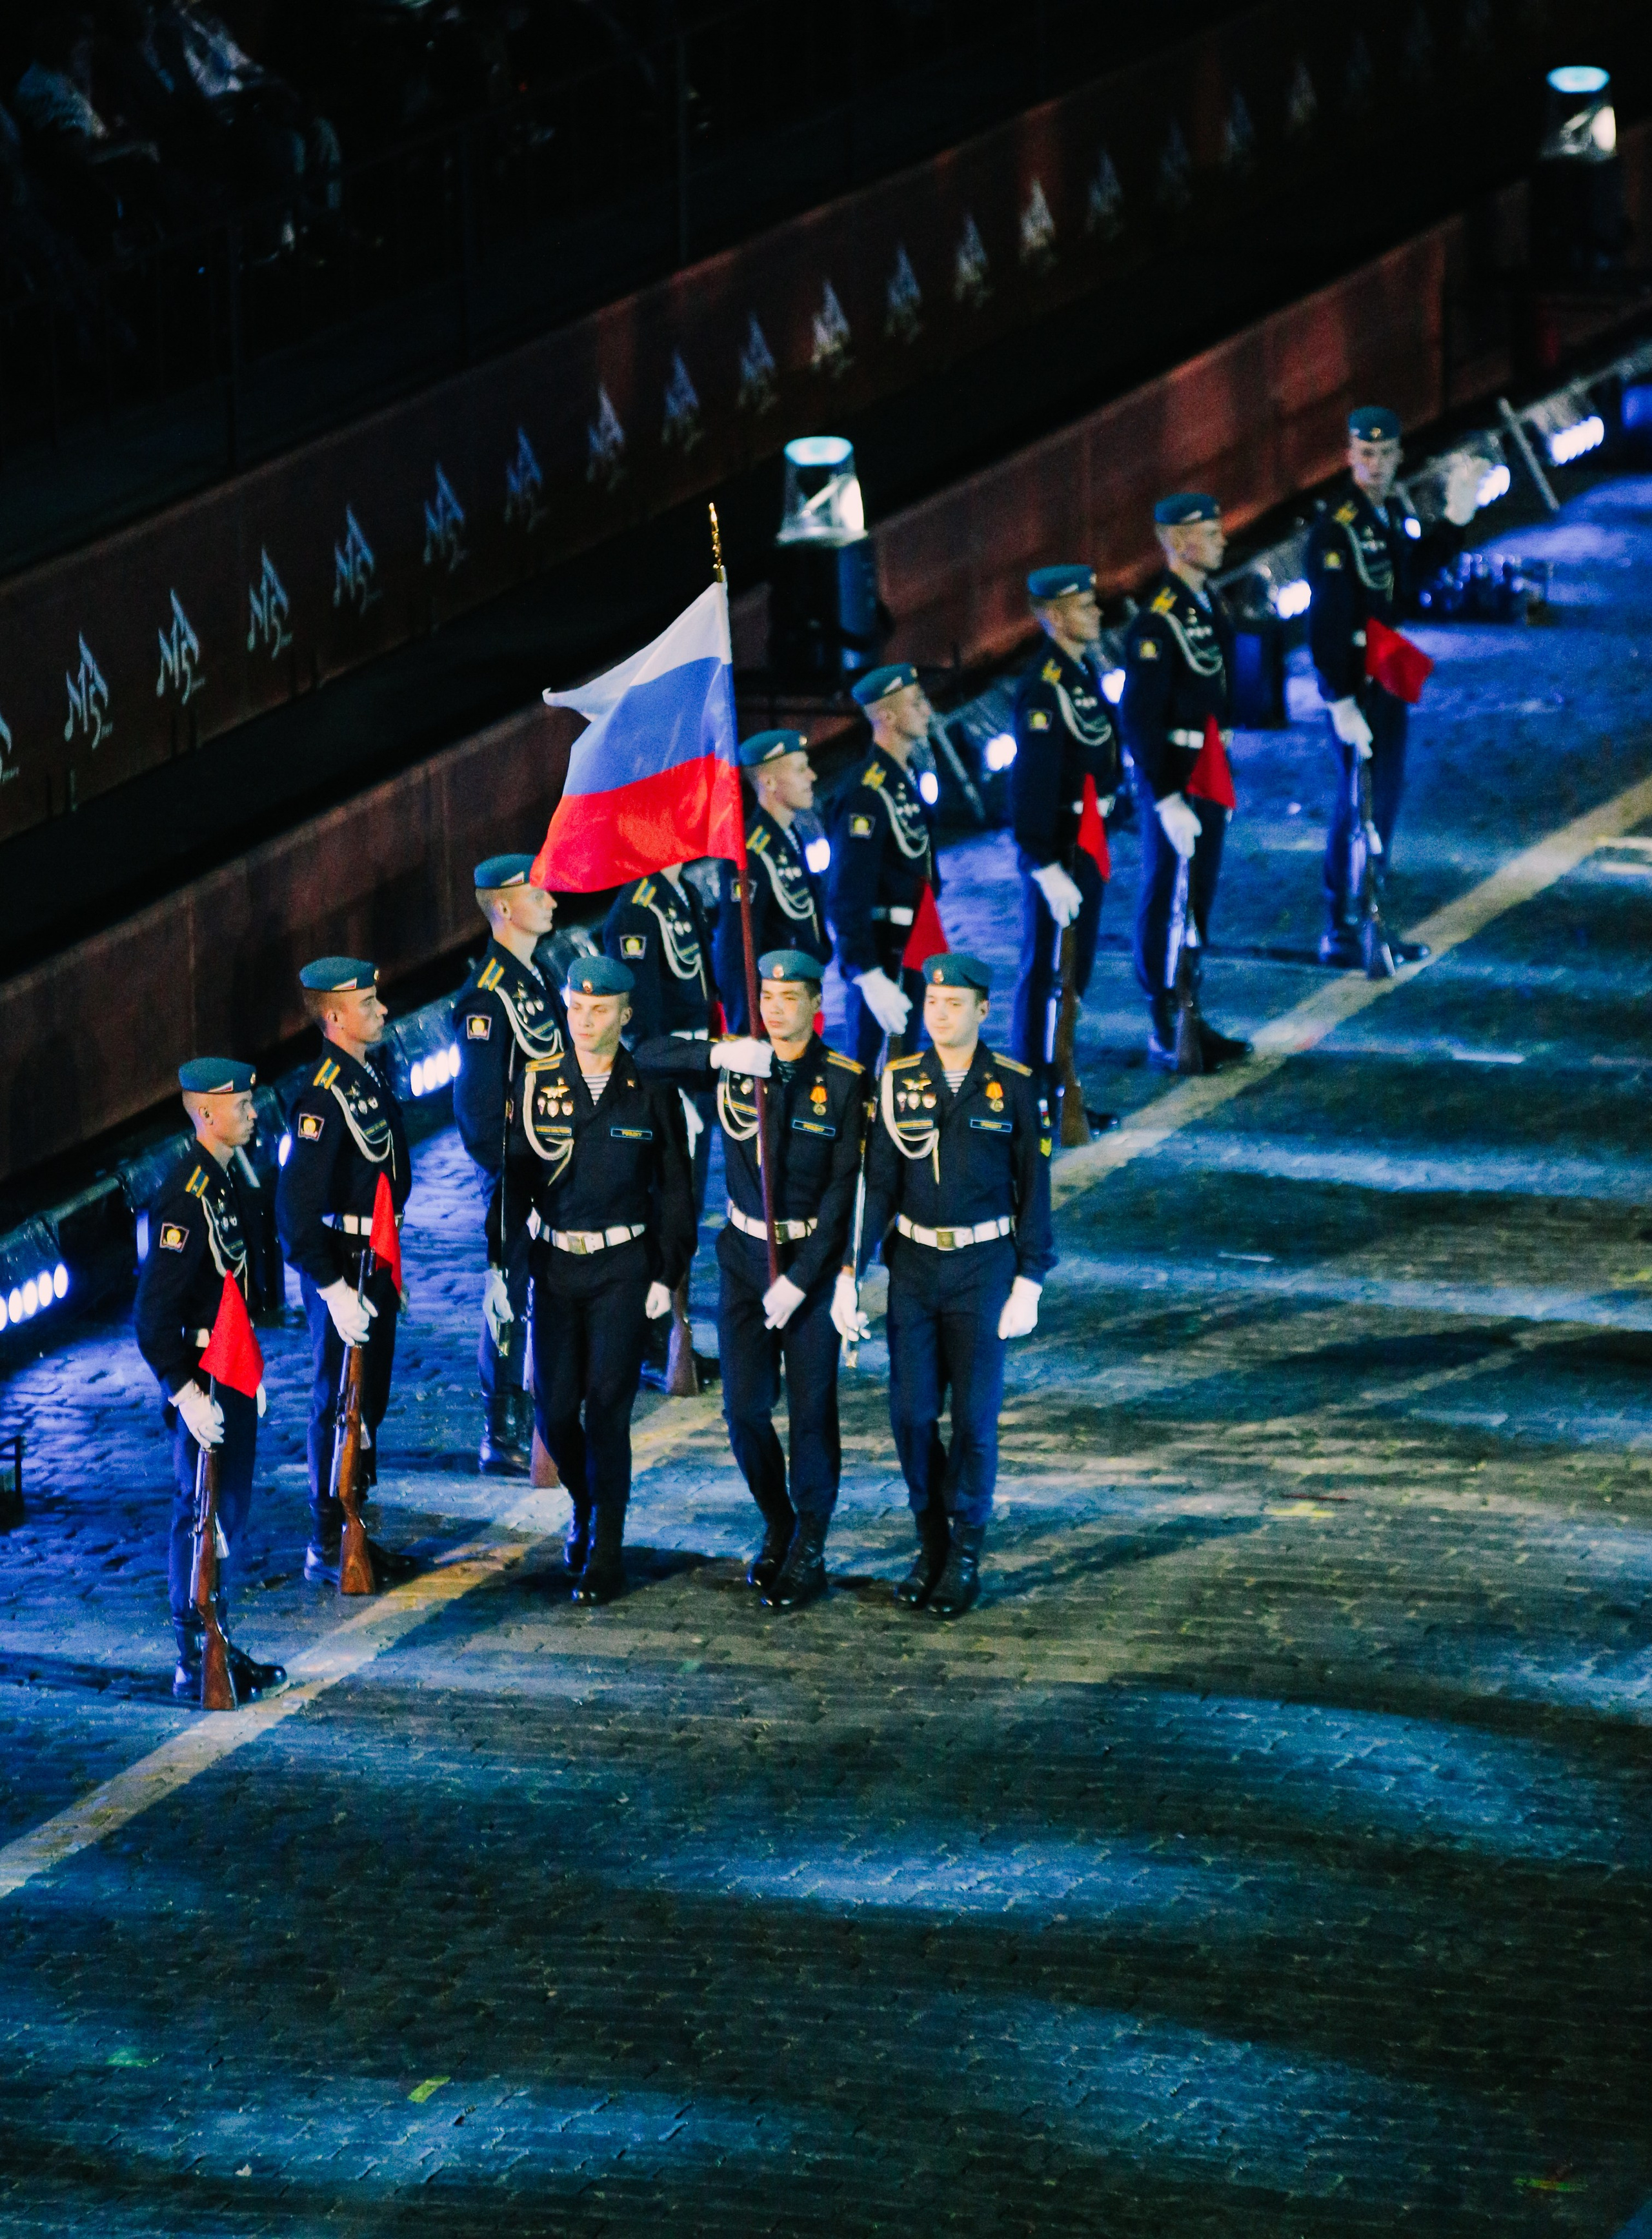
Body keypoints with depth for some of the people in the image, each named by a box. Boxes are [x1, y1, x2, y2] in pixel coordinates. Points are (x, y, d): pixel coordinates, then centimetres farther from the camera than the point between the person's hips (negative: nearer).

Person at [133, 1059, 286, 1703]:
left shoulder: (224, 1181, 10)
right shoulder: (185, 1197, -20)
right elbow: (153, 1314, -23)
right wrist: (186, 1393, -25)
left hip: (234, 1377, 10)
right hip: (204, 1383, -10)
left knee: (230, 1514, 16)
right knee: (203, 1519, -3)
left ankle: (219, 1646, 26)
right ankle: (196, 1667, 4)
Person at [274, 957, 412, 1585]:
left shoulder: (373, 1074, 7)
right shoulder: (324, 1097, -22)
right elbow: (296, 1204, -25)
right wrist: (333, 1288, -26)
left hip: (377, 1263, 9)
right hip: (342, 1267, -9)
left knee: (370, 1401, 16)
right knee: (340, 1403, -1)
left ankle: (353, 1528, 27)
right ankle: (327, 1545, 7)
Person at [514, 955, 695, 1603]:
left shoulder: (652, 1091, 0)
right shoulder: (536, 1084, 2)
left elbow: (675, 1190, 4)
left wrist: (668, 1275, -1)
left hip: (622, 1265, -2)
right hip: (554, 1264, 2)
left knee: (607, 1408, -8)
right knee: (555, 1409, 3)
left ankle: (606, 1554, -2)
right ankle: (586, 1507, 32)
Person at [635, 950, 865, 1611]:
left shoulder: (844, 1082, -9)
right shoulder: (735, 1062, -1)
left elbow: (843, 1190, -11)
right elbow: (646, 1056, -9)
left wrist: (801, 1279, -16)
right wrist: (717, 1055, -24)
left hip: (812, 1258, -3)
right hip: (745, 1255, 3)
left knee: (811, 1409, 1)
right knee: (745, 1409, 3)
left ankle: (808, 1551, 14)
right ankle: (777, 1527, 26)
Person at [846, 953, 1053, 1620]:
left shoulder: (1015, 1087, -4)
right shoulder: (899, 1083, 0)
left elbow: (1034, 1190, 0)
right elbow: (878, 1184, -1)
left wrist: (1029, 1283, -5)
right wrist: (849, 1271, -9)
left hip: (984, 1266, -2)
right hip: (913, 1265, 2)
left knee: (974, 1415, 0)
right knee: (911, 1413, 1)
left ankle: (966, 1554, 14)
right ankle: (931, 1543, 19)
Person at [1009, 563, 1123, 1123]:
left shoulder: (1084, 670, 9)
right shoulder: (1043, 689, -21)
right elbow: (1032, 784, -24)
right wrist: (1047, 867, -25)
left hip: (1089, 845, 10)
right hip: (1061, 848, -10)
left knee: (1076, 970, 17)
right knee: (1048, 972, -1)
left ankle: (1058, 1082, 27)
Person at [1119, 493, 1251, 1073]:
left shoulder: (1206, 603, 10)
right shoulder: (1158, 621, -19)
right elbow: (1139, 718, -21)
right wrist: (1167, 801, -22)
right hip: (1173, 782, -9)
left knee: (1199, 900, 15)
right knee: (1168, 905, -1)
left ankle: (1190, 1021, 25)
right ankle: (1167, 1038, 5)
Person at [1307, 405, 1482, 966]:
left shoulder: (1395, 514, 7)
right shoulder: (1336, 529, -19)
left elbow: (1412, 576, 21)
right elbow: (1325, 623, -22)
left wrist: (1456, 518, 11)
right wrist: (1341, 703, -24)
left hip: (1389, 678, 9)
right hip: (1354, 683, -9)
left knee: (1385, 798, 15)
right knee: (1358, 803, -6)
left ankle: (1367, 923, 25)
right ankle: (1340, 934, 1)